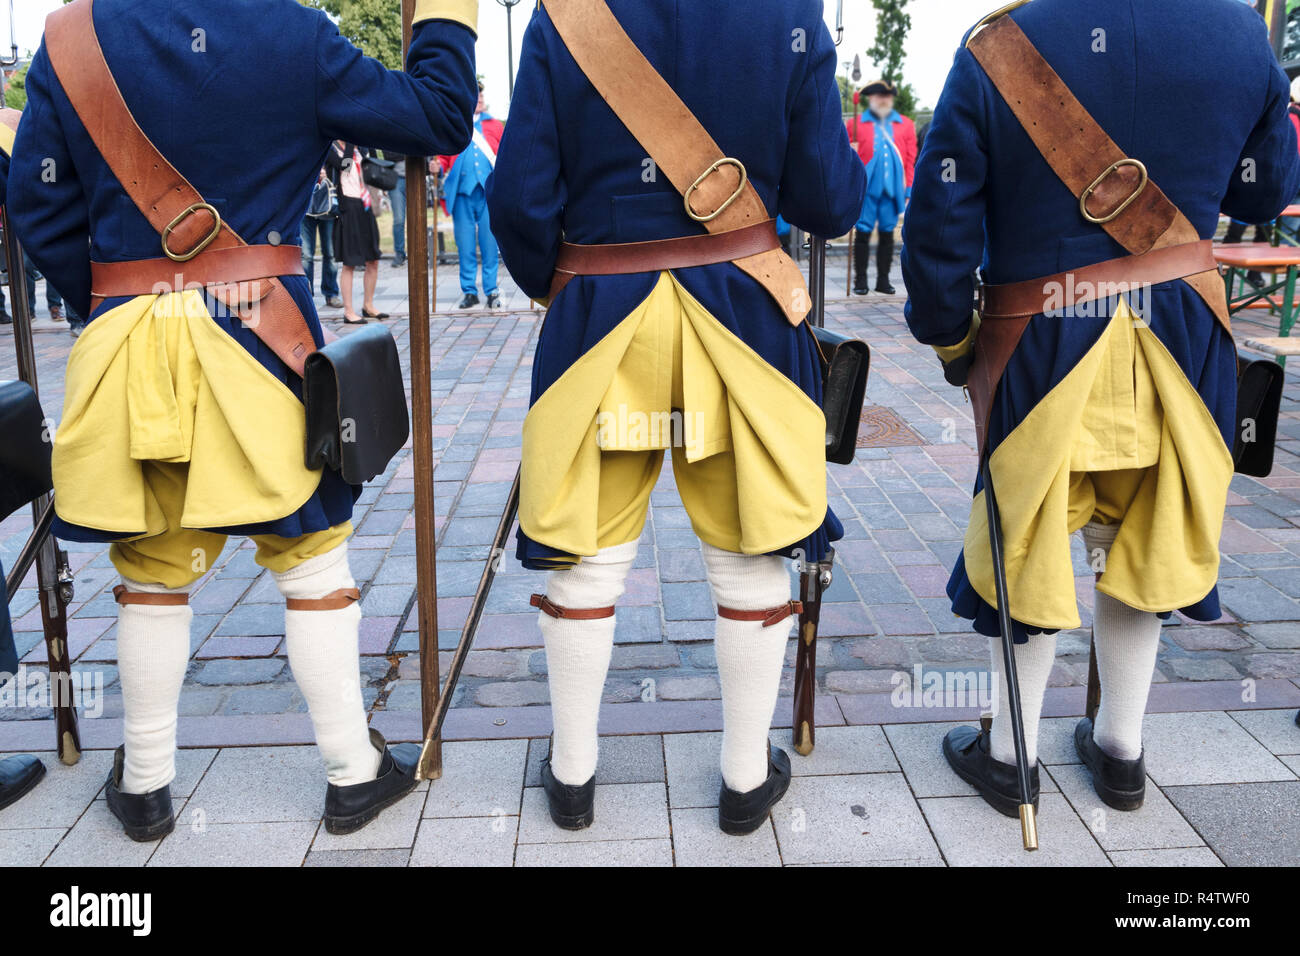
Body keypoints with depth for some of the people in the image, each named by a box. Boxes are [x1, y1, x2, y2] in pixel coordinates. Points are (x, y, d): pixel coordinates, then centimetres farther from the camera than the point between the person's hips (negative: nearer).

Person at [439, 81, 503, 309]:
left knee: (490, 241, -2)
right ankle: (469, 291, 8)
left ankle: (491, 291, 4)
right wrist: (438, 165, -7)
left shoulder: (495, 125, 16)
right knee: (465, 243, 1)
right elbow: (444, 157, 14)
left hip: (489, 190, 0)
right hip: (462, 190, 0)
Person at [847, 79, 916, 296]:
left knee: (887, 233, 6)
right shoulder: (855, 124, 5)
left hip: (892, 189, 2)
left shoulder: (905, 125, 10)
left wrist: (909, 191, 4)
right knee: (863, 233, -1)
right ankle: (860, 280, 7)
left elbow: (911, 160, 9)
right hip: (866, 189, -2)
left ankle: (883, 280, 14)